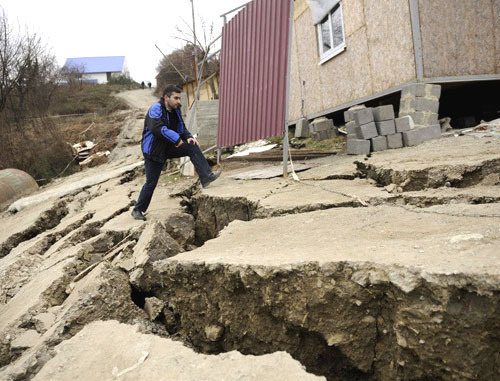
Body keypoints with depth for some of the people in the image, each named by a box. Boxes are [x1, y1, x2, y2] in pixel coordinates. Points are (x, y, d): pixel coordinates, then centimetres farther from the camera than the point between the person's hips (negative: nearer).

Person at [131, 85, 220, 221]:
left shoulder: (175, 111, 6)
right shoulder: (156, 109, -19)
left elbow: (181, 128, 12)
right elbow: (157, 128, -35)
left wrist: (188, 137, -10)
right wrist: (176, 139, -31)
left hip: (168, 147, 7)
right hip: (153, 151, -7)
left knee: (193, 148, -12)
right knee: (151, 183, 0)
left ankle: (206, 177, -17)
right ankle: (137, 210, 18)